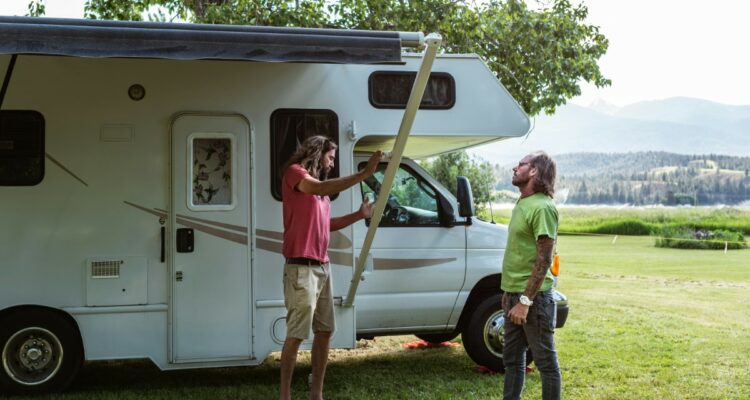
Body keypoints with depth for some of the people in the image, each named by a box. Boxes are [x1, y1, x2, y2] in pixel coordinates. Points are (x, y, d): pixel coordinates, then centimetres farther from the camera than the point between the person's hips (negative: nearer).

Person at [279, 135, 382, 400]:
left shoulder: (319, 187, 21)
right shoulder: (295, 172, -5)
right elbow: (322, 189, -24)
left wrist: (359, 215, 16)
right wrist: (364, 174, -26)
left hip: (322, 267, 9)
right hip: (301, 267, -9)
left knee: (324, 331, 9)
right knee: (296, 335, -7)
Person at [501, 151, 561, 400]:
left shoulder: (542, 207, -16)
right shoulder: (522, 204, 13)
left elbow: (543, 260, -20)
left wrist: (525, 301, -23)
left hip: (533, 297, -10)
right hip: (515, 295, 10)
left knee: (546, 361, 0)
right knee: (512, 358, 16)